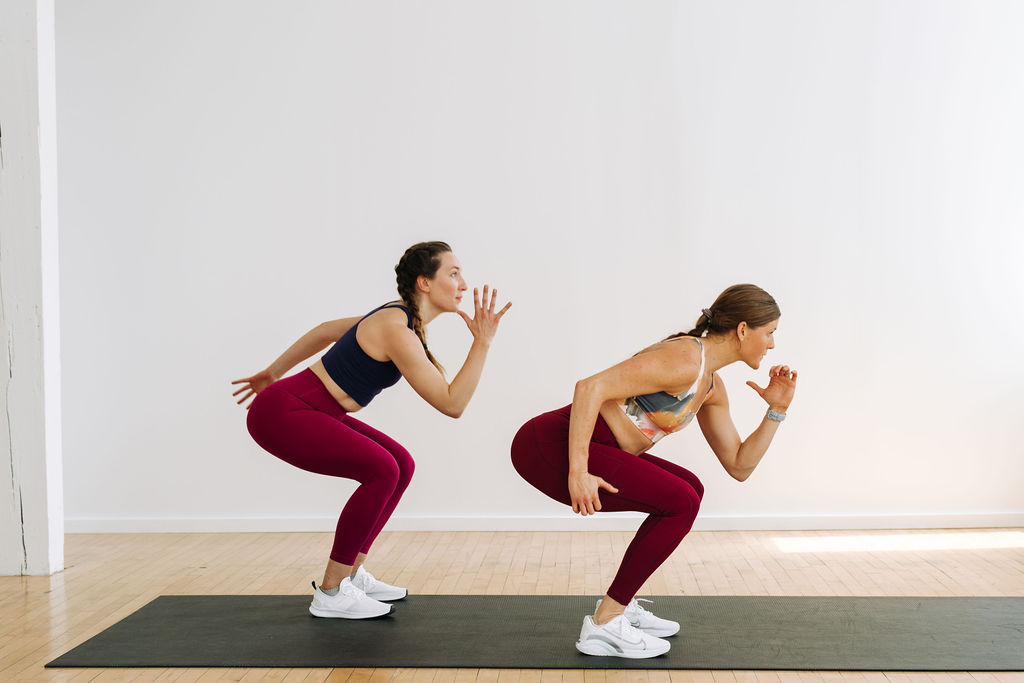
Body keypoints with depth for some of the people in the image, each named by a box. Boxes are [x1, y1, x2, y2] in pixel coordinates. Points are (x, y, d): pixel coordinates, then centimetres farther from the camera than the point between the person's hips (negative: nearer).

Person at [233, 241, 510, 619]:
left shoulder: (396, 319, 8)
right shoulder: (397, 332, -22)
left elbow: (324, 331, 20)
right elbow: (451, 404, -22)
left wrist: (273, 373, 27)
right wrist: (482, 342, -23)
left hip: (307, 408, 10)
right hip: (281, 414, -10)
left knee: (400, 464, 6)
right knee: (382, 470, -19)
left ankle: (352, 574, 14)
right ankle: (331, 593, -7)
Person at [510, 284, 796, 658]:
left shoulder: (711, 387, 14)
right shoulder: (684, 359, -16)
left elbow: (738, 466, 19)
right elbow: (591, 387, -26)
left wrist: (777, 409, 10)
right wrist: (578, 472, -29)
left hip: (585, 448, 10)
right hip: (549, 445, -10)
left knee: (689, 490, 14)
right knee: (681, 503, -11)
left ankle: (620, 607, 18)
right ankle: (603, 625, -4)